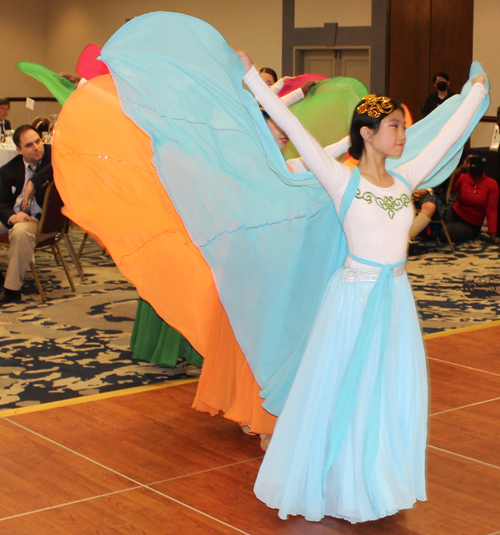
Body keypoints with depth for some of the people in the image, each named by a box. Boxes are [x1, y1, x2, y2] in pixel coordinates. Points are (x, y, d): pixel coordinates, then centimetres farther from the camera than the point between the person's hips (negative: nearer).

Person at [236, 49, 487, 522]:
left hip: (396, 297, 5)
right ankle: (338, 484, 20)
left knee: (394, 393, 11)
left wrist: (478, 89, 22)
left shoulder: (405, 180, 3)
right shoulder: (342, 181, -11)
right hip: (356, 296, -5)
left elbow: (451, 132, 14)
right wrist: (249, 75, -16)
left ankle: (377, 480, 26)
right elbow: (292, 127, -15)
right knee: (344, 391, 5)